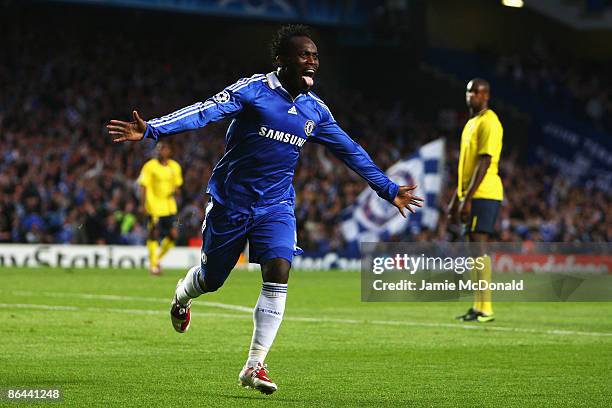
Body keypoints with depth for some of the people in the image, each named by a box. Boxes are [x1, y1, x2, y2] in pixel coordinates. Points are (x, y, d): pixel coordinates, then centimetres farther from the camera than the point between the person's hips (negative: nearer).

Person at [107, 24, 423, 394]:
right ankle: (181, 297, 49)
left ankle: (255, 367, -12)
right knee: (211, 279, 9)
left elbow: (351, 152, 14)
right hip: (230, 201, -3)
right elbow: (205, 112, -25)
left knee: (278, 273, -18)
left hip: (276, 205, 3)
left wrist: (388, 190, 15)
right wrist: (151, 129, -38)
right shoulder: (252, 90, -13)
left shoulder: (315, 110, 3)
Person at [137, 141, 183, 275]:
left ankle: (159, 257, 19)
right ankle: (153, 264, 7)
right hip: (153, 207, -4)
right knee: (154, 235, -3)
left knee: (173, 234, -3)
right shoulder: (149, 166, -5)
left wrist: (174, 191, -6)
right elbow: (143, 186, -6)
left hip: (169, 207, 4)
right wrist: (143, 204, -13)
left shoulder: (175, 167, 8)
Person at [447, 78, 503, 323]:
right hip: (470, 196, 10)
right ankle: (478, 306, 11)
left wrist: (467, 198, -21)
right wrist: (456, 199, 23)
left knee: (479, 247, -13)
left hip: (484, 194, -10)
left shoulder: (489, 123, -10)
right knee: (474, 249, 8)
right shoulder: (470, 124, 20)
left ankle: (485, 308, -15)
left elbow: (484, 162, -18)